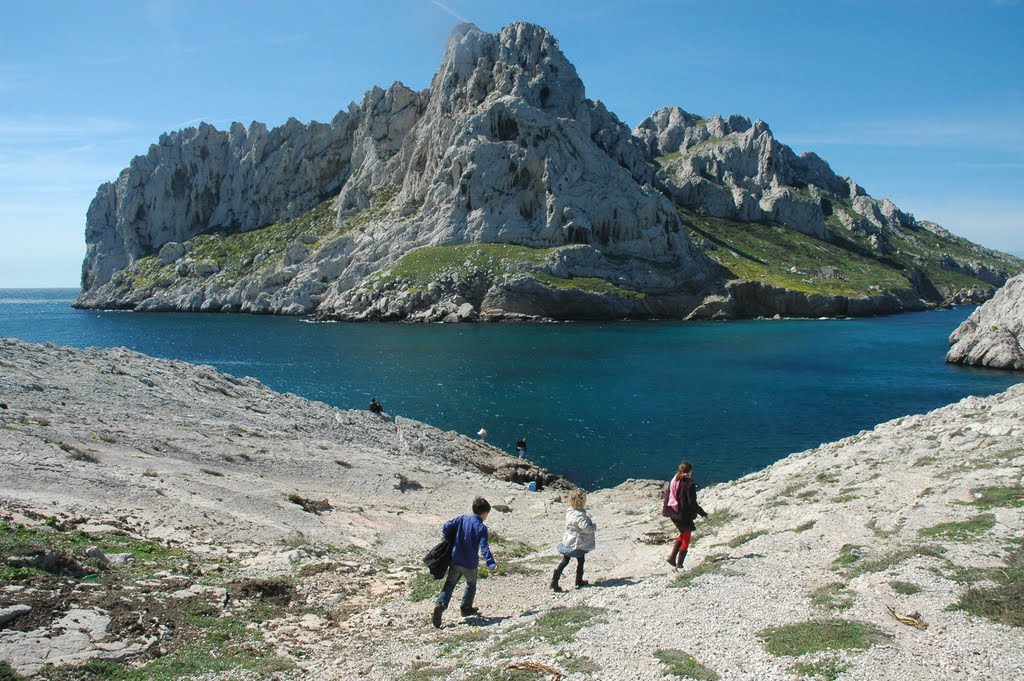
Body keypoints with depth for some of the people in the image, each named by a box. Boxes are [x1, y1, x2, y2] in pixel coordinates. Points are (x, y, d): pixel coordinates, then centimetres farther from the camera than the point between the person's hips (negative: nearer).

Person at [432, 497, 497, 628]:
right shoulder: (481, 527, -12)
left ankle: (440, 604, -15)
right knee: (471, 584, 23)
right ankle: (466, 608, 31)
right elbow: (484, 547, -22)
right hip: (470, 564, -3)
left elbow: (447, 525, -3)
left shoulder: (462, 518, 1)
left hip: (455, 560, 3)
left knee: (449, 584, 8)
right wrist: (491, 563, -28)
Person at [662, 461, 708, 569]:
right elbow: (692, 503, -19)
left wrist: (664, 507, 29)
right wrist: (703, 514, -11)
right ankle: (679, 563, 11)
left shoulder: (673, 481, 3)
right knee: (686, 536, 11)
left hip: (673, 514, 7)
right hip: (684, 515, -7)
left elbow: (666, 496, 12)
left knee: (683, 534, 25)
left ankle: (672, 557, 15)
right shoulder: (689, 484, -17)